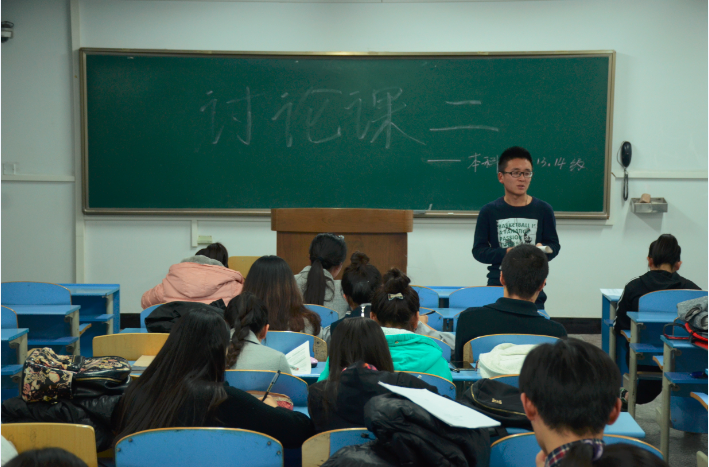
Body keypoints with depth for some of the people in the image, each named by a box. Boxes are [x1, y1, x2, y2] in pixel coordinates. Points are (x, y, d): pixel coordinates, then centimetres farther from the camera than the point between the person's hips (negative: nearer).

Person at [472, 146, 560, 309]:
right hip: (498, 286, -1)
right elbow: (478, 250, -2)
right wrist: (506, 253, -19)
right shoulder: (489, 211, 0)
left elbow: (554, 245, 6)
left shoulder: (543, 210, 2)